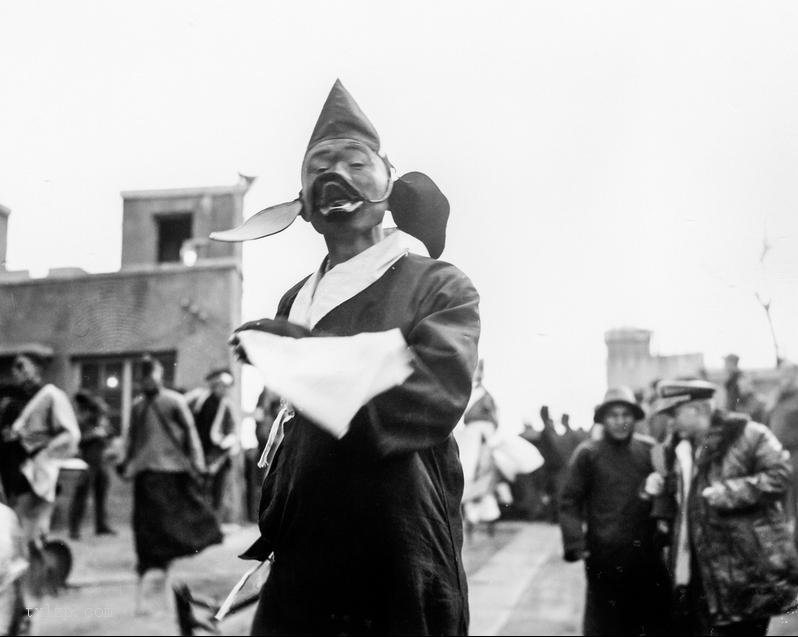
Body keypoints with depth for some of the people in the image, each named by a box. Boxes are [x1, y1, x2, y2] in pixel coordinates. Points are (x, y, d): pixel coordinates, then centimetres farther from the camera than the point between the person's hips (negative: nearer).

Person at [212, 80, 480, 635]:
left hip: (402, 574, -4)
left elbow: (435, 396, -22)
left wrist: (300, 355, -16)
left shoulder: (440, 287, -5)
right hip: (298, 567, 5)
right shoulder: (296, 304, 11)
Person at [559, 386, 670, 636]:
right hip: (604, 557, -3)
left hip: (647, 556, 3)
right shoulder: (588, 453, 0)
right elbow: (570, 503, -2)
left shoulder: (650, 451, 7)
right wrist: (575, 545, -12)